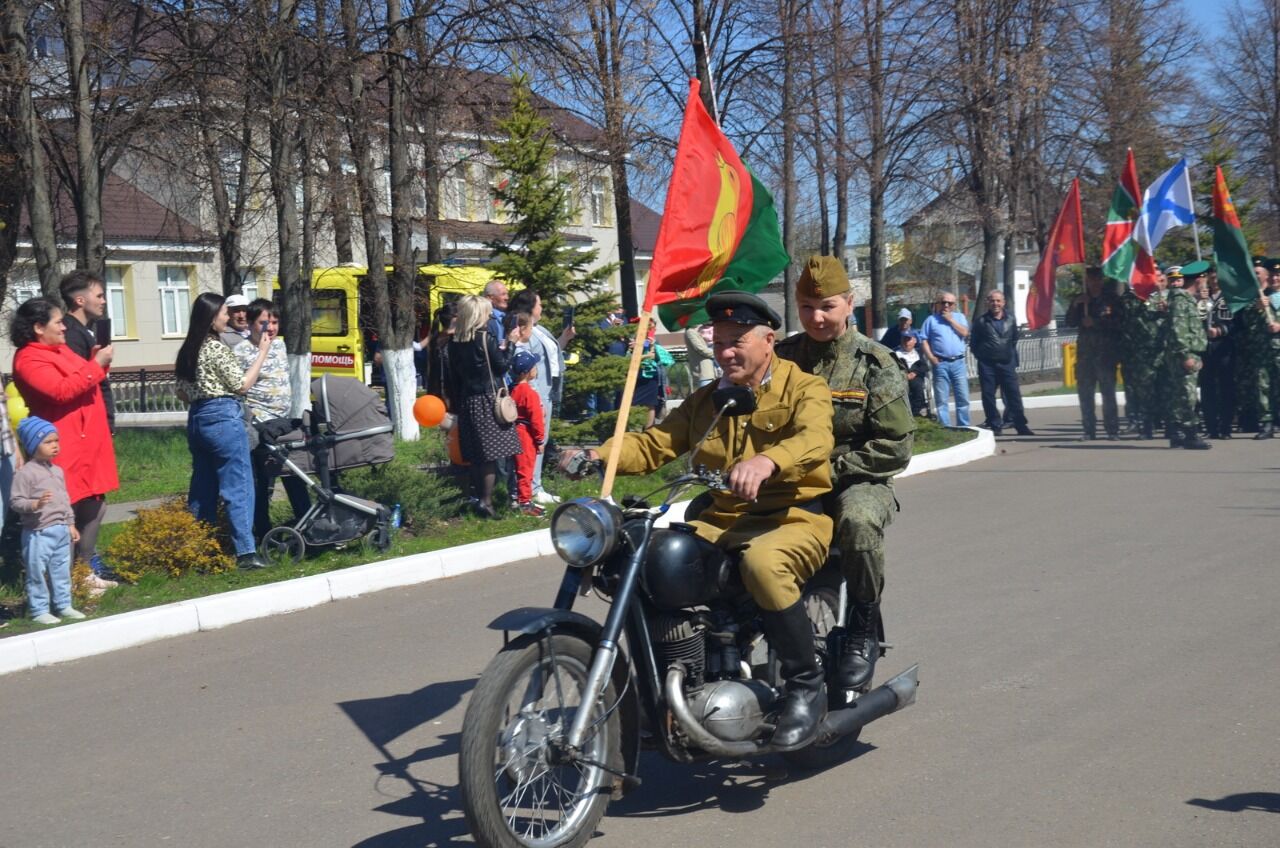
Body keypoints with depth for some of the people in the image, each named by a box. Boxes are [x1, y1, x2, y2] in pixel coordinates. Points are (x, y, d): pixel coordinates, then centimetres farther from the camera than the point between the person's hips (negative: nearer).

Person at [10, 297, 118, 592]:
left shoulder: (60, 350, 18)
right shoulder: (29, 359, -12)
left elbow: (84, 382, 28)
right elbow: (62, 391, -24)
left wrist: (99, 363, 9)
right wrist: (96, 366, -18)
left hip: (87, 444, 10)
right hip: (64, 450, -10)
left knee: (94, 508, 14)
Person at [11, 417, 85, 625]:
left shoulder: (57, 471, 12)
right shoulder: (25, 473, -11)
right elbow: (15, 501, -15)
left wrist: (70, 524, 19)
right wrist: (35, 504, -31)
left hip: (61, 530, 7)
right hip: (38, 533, -7)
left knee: (62, 571, 14)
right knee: (37, 573, 1)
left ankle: (64, 605, 24)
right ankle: (39, 611, 8)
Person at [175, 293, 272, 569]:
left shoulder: (189, 349, 12)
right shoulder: (217, 347, -12)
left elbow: (182, 391, 17)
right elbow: (242, 385, -9)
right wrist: (262, 353, -4)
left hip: (198, 419, 9)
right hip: (223, 418, -9)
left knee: (202, 488, 12)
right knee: (238, 486, -7)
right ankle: (245, 552, -10)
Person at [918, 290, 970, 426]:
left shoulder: (959, 317, 14)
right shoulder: (931, 320, 7)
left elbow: (965, 333, -2)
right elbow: (924, 340, 2)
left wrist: (950, 320, -3)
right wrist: (931, 357, -9)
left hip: (958, 362, 2)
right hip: (940, 364, -2)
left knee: (963, 397, 2)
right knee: (942, 399, -1)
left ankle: (964, 427, 9)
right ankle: (945, 428, 3)